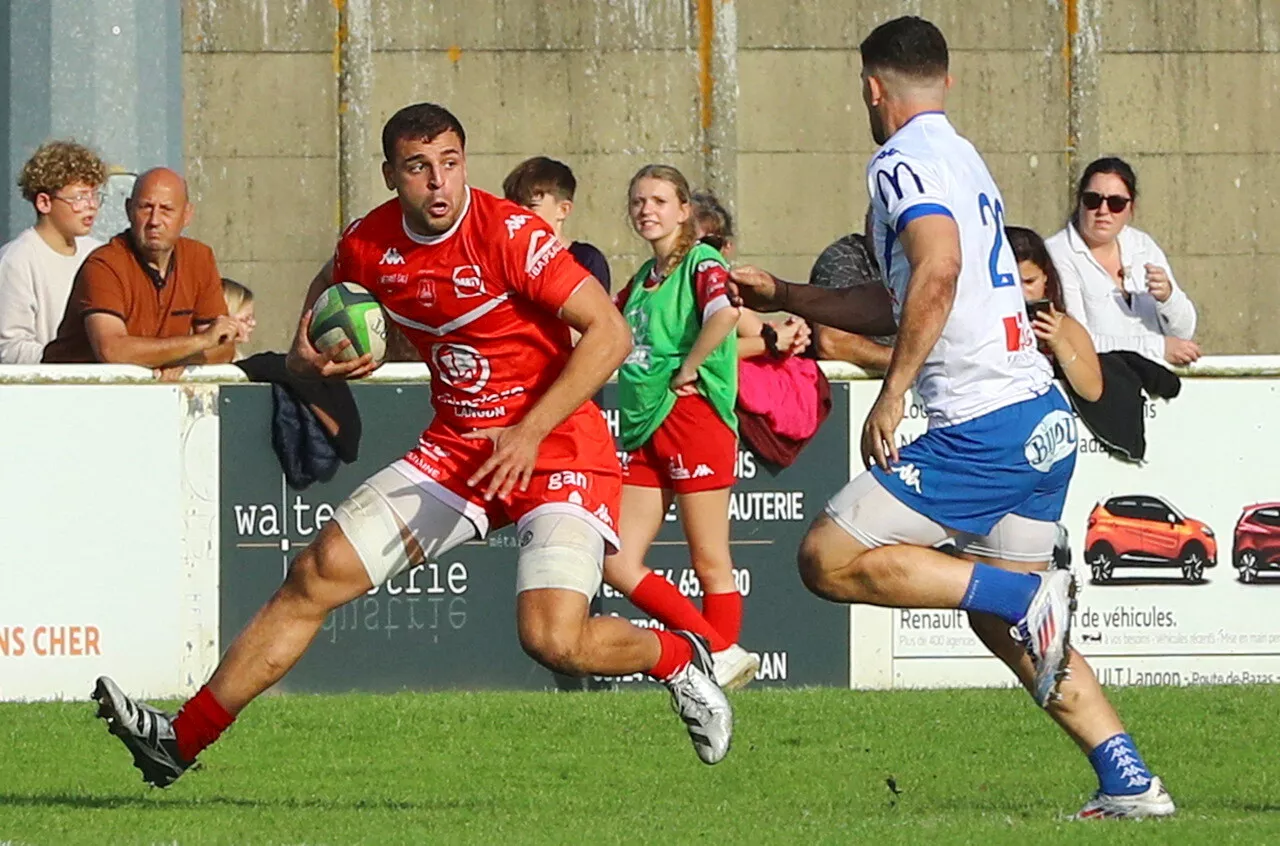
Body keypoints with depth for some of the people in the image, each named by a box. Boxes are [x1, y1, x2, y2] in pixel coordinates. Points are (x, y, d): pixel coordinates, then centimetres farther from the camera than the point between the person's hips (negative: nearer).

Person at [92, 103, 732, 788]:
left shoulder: (509, 234, -19)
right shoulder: (370, 244, -1)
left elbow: (609, 332, -19)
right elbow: (330, 289, 24)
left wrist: (530, 433, -24)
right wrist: (310, 354, 2)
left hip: (556, 451, -6)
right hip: (453, 448, 6)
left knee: (554, 641, -23)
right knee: (316, 575, -3)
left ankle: (680, 658, 10)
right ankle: (182, 739, 4)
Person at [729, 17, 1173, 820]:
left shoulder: (903, 161, -7)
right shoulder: (963, 159, 23)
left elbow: (938, 270, -25)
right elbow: (900, 304, 33)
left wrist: (892, 393, -23)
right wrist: (782, 295, 39)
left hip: (985, 424, -9)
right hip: (1046, 420, 9)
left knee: (831, 559, -5)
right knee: (1000, 620, 17)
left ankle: (1029, 594, -14)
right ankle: (1132, 785, 9)